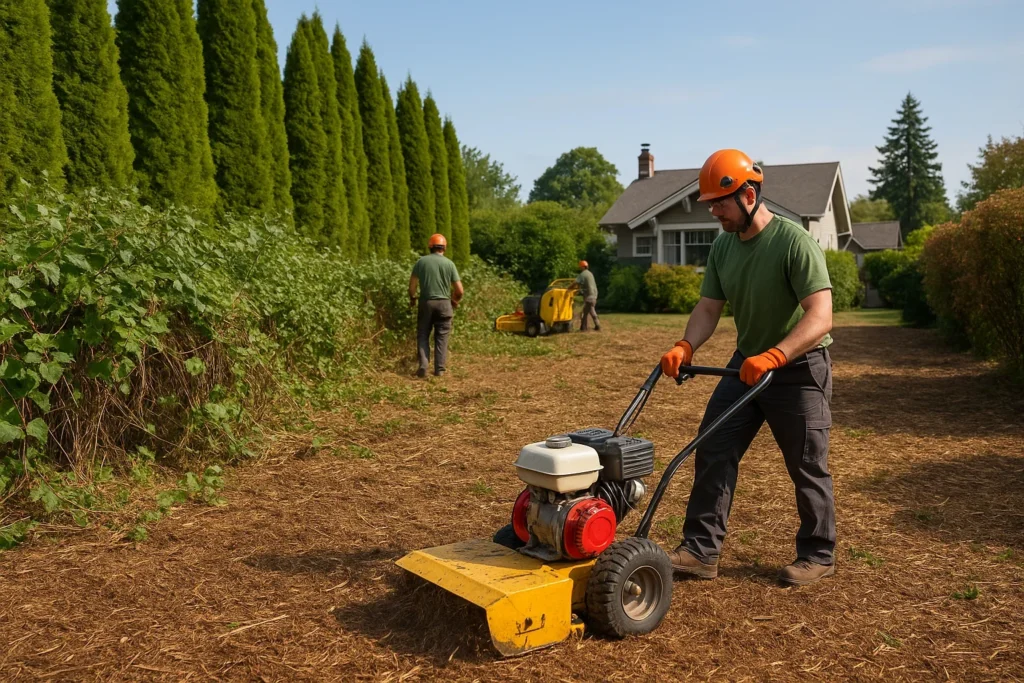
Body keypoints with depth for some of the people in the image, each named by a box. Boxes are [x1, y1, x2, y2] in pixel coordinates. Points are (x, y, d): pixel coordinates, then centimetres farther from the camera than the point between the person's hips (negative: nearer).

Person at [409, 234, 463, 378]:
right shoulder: (449, 264, -2)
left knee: (423, 336, 10)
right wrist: (455, 301, 17)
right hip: (444, 303, 0)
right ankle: (440, 369, 5)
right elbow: (460, 290, -3)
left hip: (426, 303, 0)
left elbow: (412, 284, -3)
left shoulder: (421, 261, -1)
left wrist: (412, 298, 16)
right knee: (441, 338, 8)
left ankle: (423, 368, -1)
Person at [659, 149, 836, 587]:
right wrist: (685, 347, -18)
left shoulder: (794, 242, -21)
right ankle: (700, 551, 6)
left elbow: (820, 317, -27)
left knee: (807, 468, 5)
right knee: (712, 452, 0)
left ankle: (818, 556, 23)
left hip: (799, 366, -6)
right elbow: (708, 308, 1)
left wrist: (773, 356, -40)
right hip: (747, 363, 6)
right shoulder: (722, 247, 0)